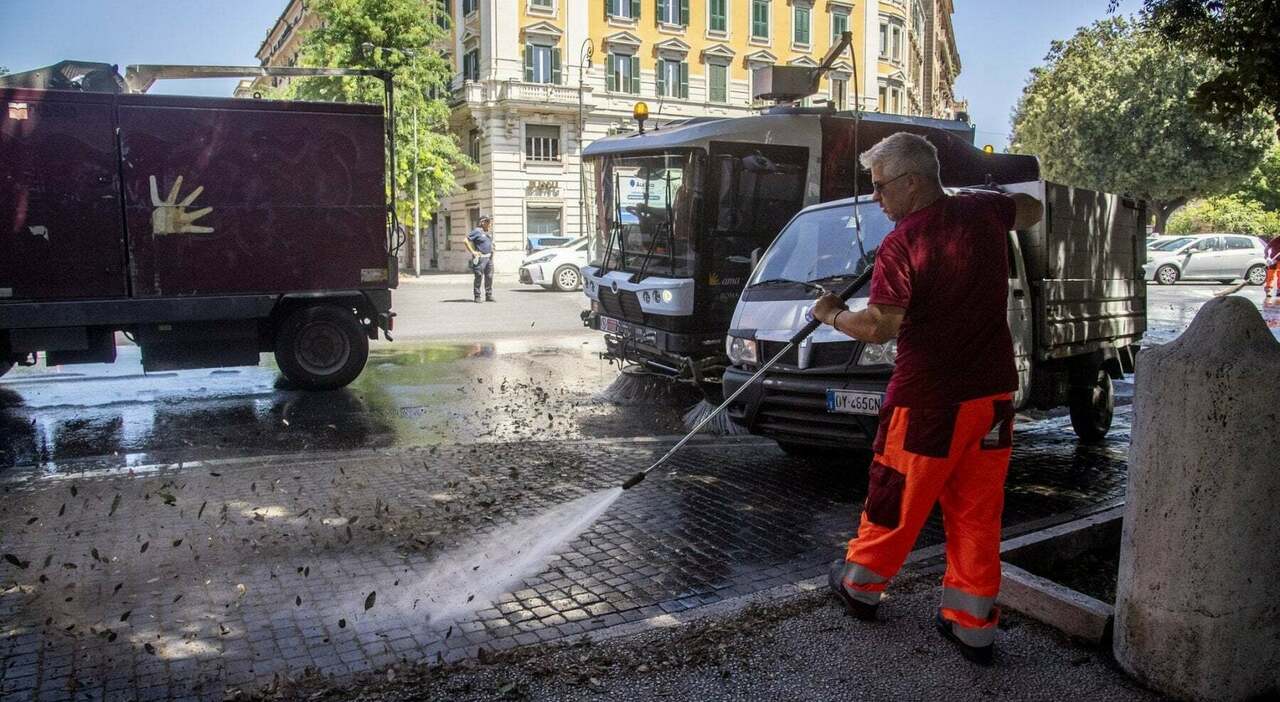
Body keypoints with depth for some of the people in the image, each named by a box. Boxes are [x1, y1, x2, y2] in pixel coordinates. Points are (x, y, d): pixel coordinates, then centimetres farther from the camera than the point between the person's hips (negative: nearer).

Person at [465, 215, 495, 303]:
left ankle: (489, 296, 13)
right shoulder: (477, 231, -8)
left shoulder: (488, 232, 16)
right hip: (480, 258, -8)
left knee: (489, 277, 7)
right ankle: (477, 297, -1)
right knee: (479, 277, -5)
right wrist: (472, 252, -15)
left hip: (489, 257, 8)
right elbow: (466, 241, -14)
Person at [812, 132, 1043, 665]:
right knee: (977, 512, 11)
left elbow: (879, 327, -22)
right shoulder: (983, 212, 3)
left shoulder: (902, 244, -16)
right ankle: (973, 625, 19)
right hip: (992, 395, 6)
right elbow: (1032, 211, 26)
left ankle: (859, 585, 31)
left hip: (927, 401, -5)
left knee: (896, 501, 11)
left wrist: (832, 316, -5)